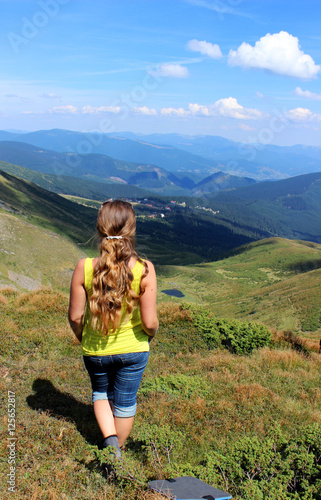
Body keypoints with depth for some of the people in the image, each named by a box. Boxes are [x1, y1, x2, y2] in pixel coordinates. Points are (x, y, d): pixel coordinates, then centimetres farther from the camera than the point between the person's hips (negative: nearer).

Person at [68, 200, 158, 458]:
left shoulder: (84, 268, -20)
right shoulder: (144, 270, -22)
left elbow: (75, 316, -11)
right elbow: (149, 322, -18)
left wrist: (83, 339, 9)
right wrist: (150, 336, 5)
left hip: (95, 350, 1)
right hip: (133, 350, 0)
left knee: (101, 393, 30)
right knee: (125, 403, 23)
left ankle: (110, 440, 15)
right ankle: (117, 450, 43)